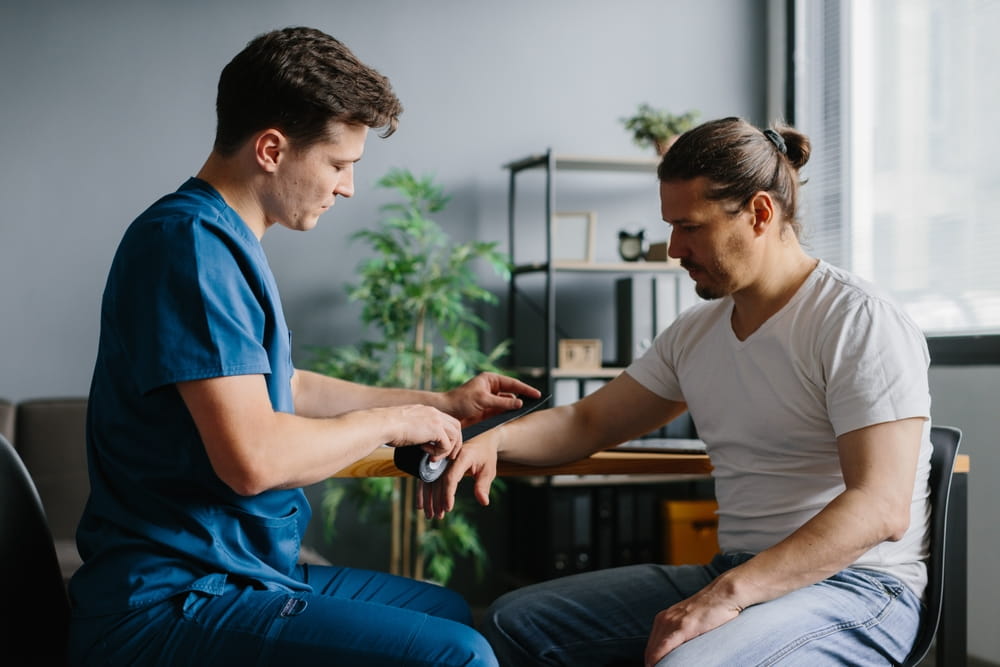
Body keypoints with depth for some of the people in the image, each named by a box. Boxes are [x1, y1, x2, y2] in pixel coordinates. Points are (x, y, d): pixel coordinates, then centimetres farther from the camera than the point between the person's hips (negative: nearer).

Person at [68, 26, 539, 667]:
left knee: (452, 611, 21)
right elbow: (253, 456, -27)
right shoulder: (188, 243, -19)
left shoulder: (227, 242, 15)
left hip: (241, 569, 11)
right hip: (173, 603, -11)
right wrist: (392, 421, -10)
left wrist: (442, 404, 27)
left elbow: (283, 387, 28)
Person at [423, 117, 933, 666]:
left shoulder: (859, 322, -12)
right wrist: (494, 440, -3)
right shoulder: (695, 333, 12)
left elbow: (880, 507, -22)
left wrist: (729, 594, -30)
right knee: (515, 622, 1)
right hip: (735, 576, 8)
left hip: (855, 587, -7)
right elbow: (587, 422, 19)